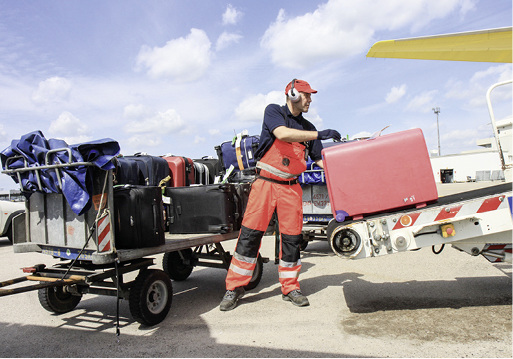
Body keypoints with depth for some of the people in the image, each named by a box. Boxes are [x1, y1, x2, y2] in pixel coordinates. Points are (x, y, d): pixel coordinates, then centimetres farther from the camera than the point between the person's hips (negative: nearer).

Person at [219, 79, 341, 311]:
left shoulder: (307, 127, 16)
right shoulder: (273, 111, 2)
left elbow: (320, 159, 14)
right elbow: (283, 133, -19)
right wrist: (319, 134, -21)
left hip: (291, 187, 5)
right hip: (265, 182, -4)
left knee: (292, 237, 4)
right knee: (250, 233, -5)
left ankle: (290, 288, 19)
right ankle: (235, 287, 7)